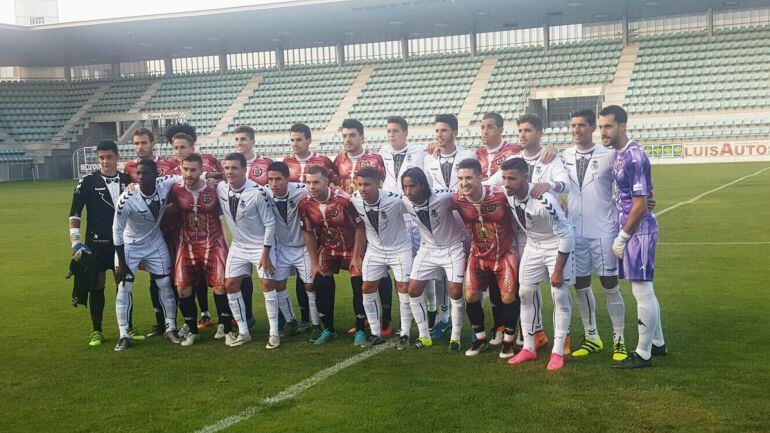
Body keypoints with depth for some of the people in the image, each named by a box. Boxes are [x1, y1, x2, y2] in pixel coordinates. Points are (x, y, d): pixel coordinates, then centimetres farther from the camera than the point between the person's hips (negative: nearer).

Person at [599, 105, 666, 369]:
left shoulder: (634, 156, -17)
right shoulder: (618, 155, 11)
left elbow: (640, 204, -18)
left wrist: (622, 237, -13)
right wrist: (622, 234, 14)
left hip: (639, 230, -10)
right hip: (630, 230, 10)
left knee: (642, 291, -2)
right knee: (644, 291, 17)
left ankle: (643, 355, 6)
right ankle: (657, 343, 30)